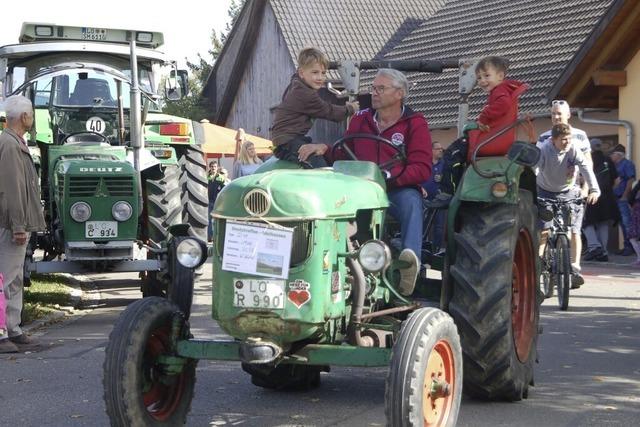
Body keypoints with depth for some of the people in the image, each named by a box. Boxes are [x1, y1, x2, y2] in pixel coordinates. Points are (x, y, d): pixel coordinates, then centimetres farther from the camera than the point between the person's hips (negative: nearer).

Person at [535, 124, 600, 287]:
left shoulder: (574, 150, -20)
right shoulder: (543, 150, -24)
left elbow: (586, 168, -31)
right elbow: (533, 170, -35)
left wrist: (594, 190, -47)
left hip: (568, 192, 1)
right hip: (545, 192, -1)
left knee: (574, 231, -9)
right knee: (543, 231, -7)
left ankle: (575, 269, -3)